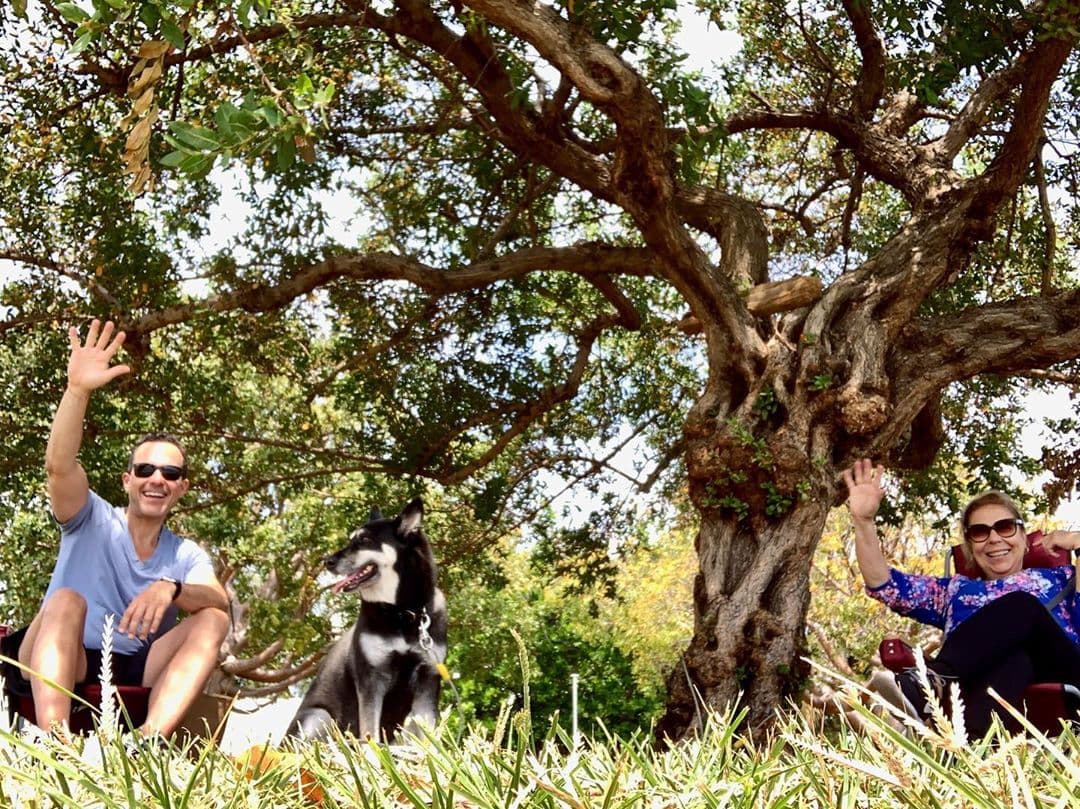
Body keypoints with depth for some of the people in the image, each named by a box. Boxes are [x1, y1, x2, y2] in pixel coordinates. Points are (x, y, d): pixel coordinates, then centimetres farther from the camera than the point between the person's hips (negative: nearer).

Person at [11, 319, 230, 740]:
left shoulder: (188, 555, 10)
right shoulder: (92, 521, 5)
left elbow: (222, 603, -12)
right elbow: (59, 465, -17)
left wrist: (171, 590, -34)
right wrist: (78, 390, -33)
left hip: (136, 675, 2)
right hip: (58, 669, -2)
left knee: (213, 620, -18)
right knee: (67, 600, -29)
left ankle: (148, 741, -40)